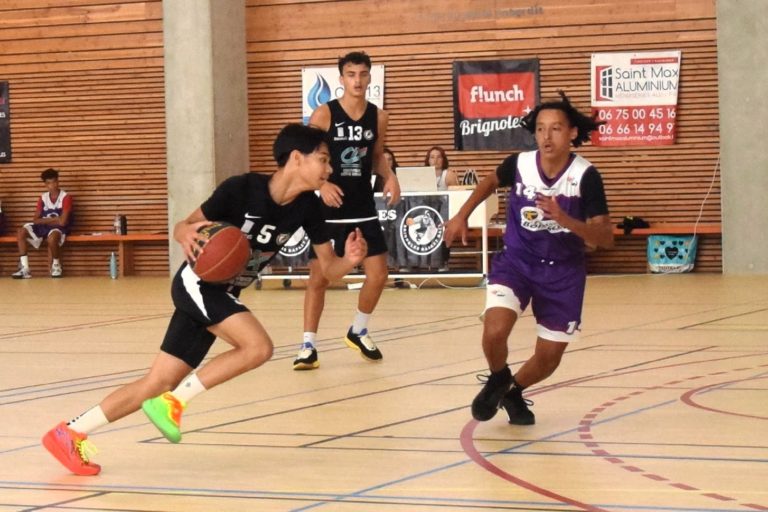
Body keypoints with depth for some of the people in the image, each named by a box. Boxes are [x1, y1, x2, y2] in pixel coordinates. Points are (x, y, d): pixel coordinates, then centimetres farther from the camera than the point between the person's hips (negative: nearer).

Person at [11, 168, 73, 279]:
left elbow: (62, 221, -17)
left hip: (59, 228, -6)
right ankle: (24, 269, -22)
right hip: (44, 227, 6)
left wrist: (44, 220, -5)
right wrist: (53, 220, -12)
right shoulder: (42, 198, 8)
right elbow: (36, 220, 3)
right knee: (21, 232, -18)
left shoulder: (66, 197, -9)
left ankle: (56, 265, -12)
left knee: (52, 238, -41)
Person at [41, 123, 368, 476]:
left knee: (157, 385, 5)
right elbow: (184, 226, -10)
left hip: (222, 295, 7)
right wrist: (187, 235, -33)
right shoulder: (241, 189, -20)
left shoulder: (307, 207, -5)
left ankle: (70, 433, 13)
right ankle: (174, 402, -14)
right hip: (198, 283, -7)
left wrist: (350, 260, -23)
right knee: (258, 346, -27)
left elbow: (328, 269, -1)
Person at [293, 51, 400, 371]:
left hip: (364, 209, 4)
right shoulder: (324, 114, -11)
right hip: (329, 209, -4)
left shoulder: (378, 117, 1)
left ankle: (358, 332, 25)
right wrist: (322, 184, -25)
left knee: (378, 275, 2)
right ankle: (308, 345, 6)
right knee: (319, 278, -2)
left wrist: (390, 177, -6)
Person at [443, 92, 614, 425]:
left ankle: (514, 391, 40)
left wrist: (563, 218, -37)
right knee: (494, 332, -24)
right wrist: (462, 215, 10)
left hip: (564, 271, 0)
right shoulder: (518, 164, -14)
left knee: (549, 357, 6)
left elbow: (605, 238, -23)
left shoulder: (586, 176, -21)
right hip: (516, 261, 0)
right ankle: (498, 379, 11)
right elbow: (491, 182, 12)